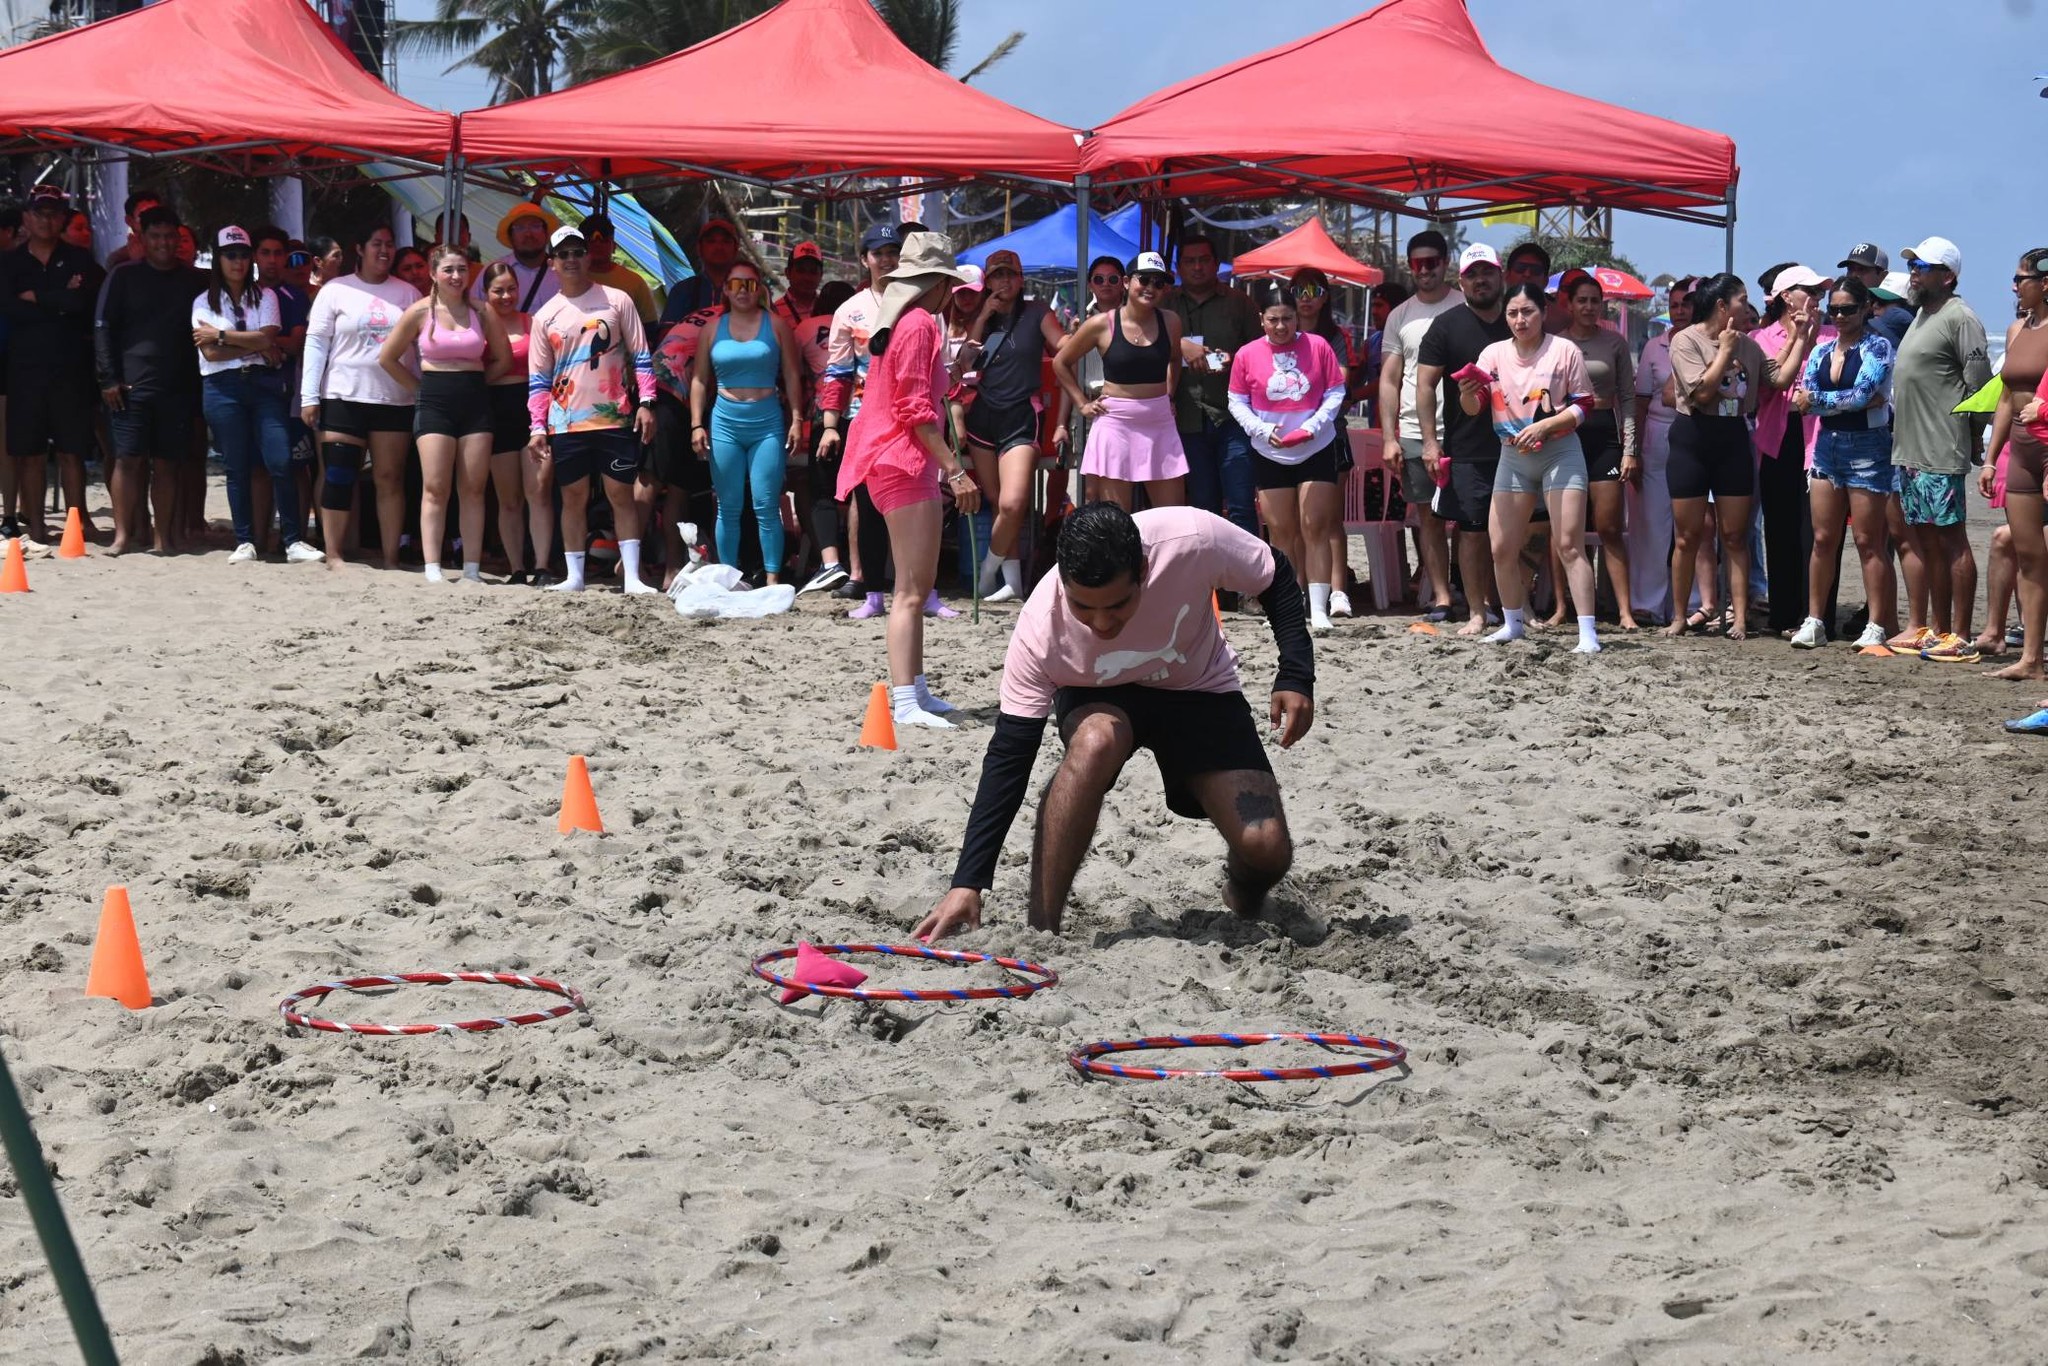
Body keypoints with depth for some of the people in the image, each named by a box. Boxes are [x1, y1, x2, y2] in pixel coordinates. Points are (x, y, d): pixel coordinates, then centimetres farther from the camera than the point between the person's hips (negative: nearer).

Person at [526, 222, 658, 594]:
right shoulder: (545, 316, 9)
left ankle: (632, 575, -2)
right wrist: (538, 427, 1)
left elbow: (641, 357, 4)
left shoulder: (617, 301, 4)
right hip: (566, 424, 2)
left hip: (615, 419, -2)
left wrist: (646, 402, -7)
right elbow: (539, 379, 9)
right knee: (573, 498, 5)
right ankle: (574, 576, 11)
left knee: (622, 494, -2)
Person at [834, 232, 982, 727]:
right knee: (912, 590, -15)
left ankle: (914, 689, 25)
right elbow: (916, 410, -18)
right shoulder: (920, 324, -12)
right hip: (907, 463, -11)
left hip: (896, 463, 11)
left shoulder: (898, 323, 18)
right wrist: (955, 469, -19)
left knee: (916, 587, 18)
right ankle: (905, 702, -21)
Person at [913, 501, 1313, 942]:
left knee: (1267, 852, -18)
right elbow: (1008, 760, -27)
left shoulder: (1193, 540, -34)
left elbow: (1277, 579, -12)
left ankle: (1242, 889, 22)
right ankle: (1039, 929, -28)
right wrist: (967, 886, -32)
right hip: (1098, 698, -1)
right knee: (1095, 740, -39)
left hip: (1201, 692, 1)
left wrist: (1296, 677, -22)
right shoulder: (1040, 630, -32)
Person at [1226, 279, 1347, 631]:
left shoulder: (1317, 347, -4)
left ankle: (1318, 609, -7)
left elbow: (1335, 393, 0)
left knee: (1315, 528, -5)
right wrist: (1264, 430, -13)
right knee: (1282, 532, 5)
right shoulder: (1247, 355, -3)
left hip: (1316, 450, -1)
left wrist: (1313, 425, -15)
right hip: (1270, 455, 1)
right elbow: (1237, 403, 2)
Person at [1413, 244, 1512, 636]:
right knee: (1472, 531, -2)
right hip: (1467, 451, -2)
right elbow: (1425, 385, -1)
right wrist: (1430, 441, -10)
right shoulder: (1447, 325, 2)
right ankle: (1476, 613, 5)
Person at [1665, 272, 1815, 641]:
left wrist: (1800, 338, 2)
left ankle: (1739, 618, 2)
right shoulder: (1686, 340, -7)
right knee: (1687, 537, 2)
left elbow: (1781, 378, 3)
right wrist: (1725, 351, -10)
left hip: (1734, 439, 4)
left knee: (1735, 536, 2)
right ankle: (1679, 617, 11)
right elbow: (1702, 392, -17)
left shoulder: (1746, 344, 9)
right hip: (1693, 439, -4)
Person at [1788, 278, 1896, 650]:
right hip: (1827, 445, 5)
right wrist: (1848, 401, -13)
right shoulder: (1821, 351, 12)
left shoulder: (1877, 347, -4)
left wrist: (1816, 400, -8)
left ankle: (1876, 627, -2)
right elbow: (1805, 400, 0)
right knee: (1823, 540, 6)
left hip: (1867, 448, -5)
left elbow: (1861, 393, -16)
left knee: (1869, 542, -3)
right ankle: (1814, 622, 11)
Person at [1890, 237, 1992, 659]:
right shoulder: (1922, 315, 17)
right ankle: (1938, 631, 20)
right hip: (1908, 450, 10)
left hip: (1941, 454, -10)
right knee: (1927, 542, 13)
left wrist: (1970, 437, -9)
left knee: (1952, 540, -7)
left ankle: (1960, 638, -6)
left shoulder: (1959, 318, -12)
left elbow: (1979, 383, -15)